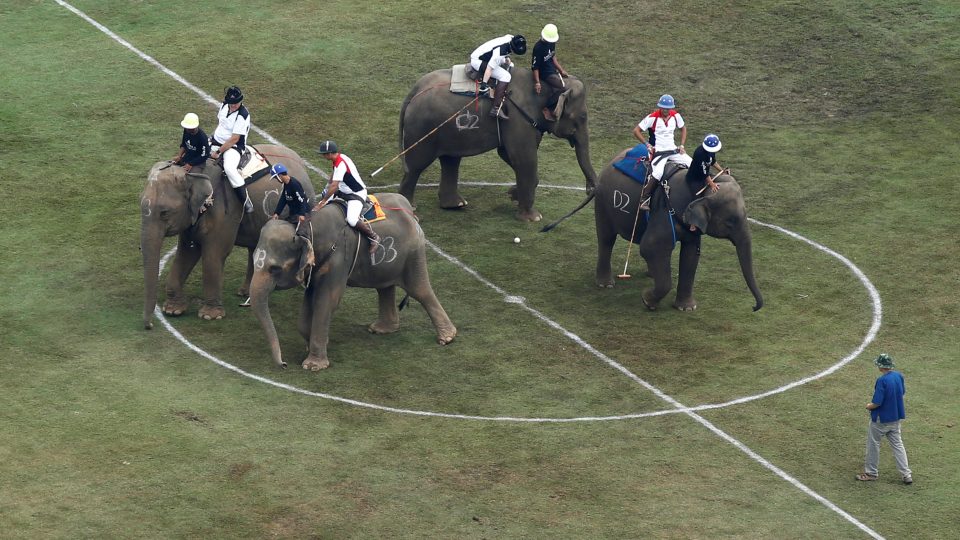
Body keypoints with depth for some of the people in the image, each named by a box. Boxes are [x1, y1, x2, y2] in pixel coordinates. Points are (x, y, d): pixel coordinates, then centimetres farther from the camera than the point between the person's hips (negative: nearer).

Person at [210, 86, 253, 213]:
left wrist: (218, 152, -21)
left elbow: (234, 139, -24)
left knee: (229, 168, -33)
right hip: (216, 141, 8)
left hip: (233, 147, -8)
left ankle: (245, 199, -26)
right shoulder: (224, 106, 0)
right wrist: (216, 134, 10)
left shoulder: (243, 115, -23)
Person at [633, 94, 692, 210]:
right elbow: (636, 131, -8)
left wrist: (682, 145, 9)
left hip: (673, 149, 6)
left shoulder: (675, 116, 2)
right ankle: (644, 200, -25)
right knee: (657, 173, -32)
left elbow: (683, 128, 20)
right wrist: (647, 145, -13)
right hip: (658, 151, -6)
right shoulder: (652, 118, -12)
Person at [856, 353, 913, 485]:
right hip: (896, 417, 7)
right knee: (897, 444, 13)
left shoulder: (882, 380, -25)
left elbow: (877, 403, -25)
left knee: (873, 444, 11)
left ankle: (871, 473, 21)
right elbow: (902, 392, 14)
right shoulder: (899, 376, -3)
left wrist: (869, 406, -5)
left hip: (881, 419, -7)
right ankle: (906, 474, 10)